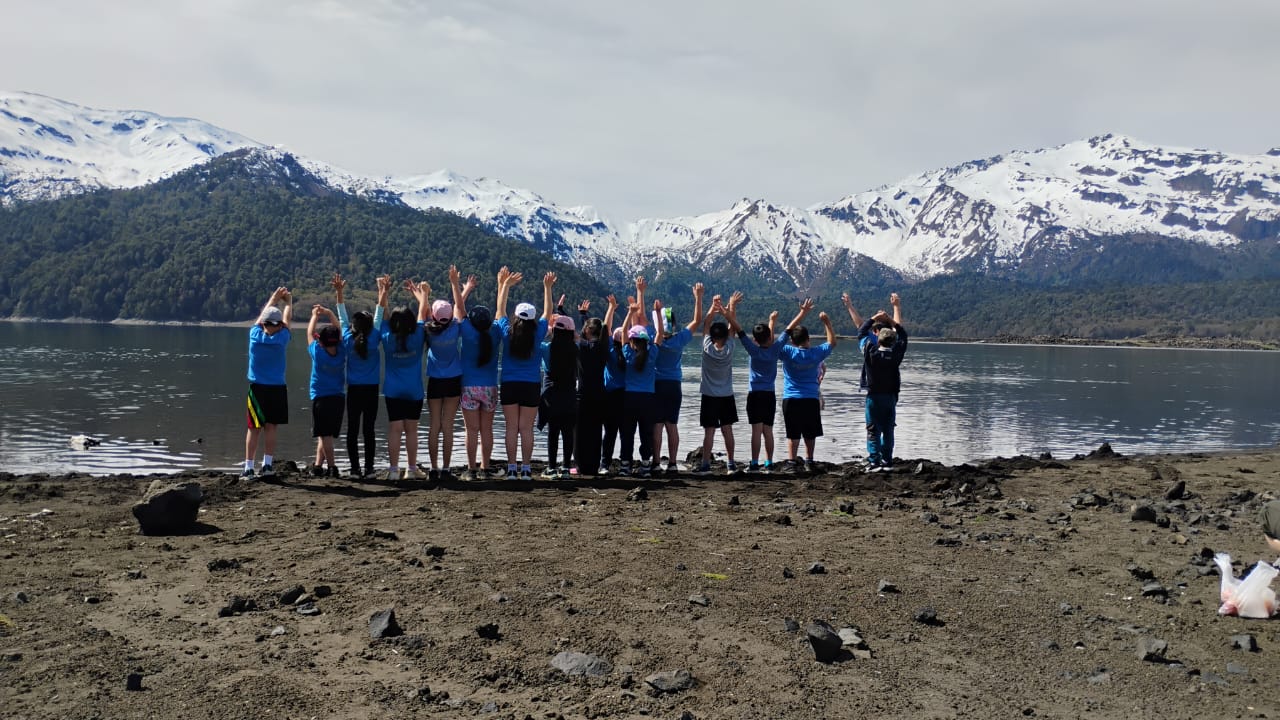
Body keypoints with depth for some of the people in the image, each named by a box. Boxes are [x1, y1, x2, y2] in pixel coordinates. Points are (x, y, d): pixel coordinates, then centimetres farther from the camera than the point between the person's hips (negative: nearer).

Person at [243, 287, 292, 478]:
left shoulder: (255, 335, -4)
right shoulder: (281, 339, -8)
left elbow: (263, 315, 15)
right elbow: (287, 318, 10)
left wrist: (274, 298, 28)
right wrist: (288, 301, 28)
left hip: (256, 388, 1)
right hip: (277, 389, -1)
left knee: (253, 428, 4)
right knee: (271, 428, 5)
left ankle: (248, 467, 3)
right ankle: (267, 464, 2)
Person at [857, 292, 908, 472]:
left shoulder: (870, 352, -14)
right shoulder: (896, 354, -8)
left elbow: (861, 332, 1)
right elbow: (902, 335, 7)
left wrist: (875, 317, 9)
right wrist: (897, 308, 12)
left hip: (874, 397, -2)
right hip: (890, 397, 2)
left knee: (873, 431, -1)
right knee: (888, 430, 11)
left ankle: (874, 462, -6)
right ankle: (887, 462, 12)